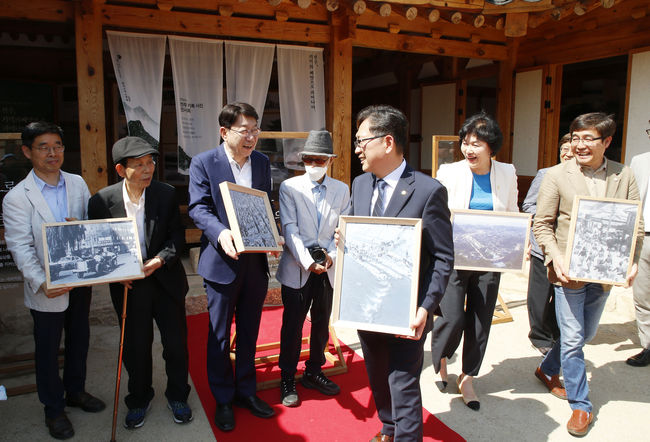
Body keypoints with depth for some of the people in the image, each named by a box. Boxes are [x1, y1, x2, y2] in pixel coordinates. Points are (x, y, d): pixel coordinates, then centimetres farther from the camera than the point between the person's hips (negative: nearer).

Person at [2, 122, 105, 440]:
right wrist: (41, 283, -28)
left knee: (79, 339, 20)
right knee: (48, 348, 13)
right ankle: (53, 408, 33)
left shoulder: (78, 184, 0)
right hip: (47, 289, -4)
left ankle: (75, 391, 44)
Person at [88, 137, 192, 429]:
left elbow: (177, 237, -4)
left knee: (176, 343, 11)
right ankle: (139, 399, 39)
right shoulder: (102, 201, -10)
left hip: (166, 281, 1)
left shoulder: (166, 194, -8)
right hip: (128, 286, 0)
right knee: (135, 347, 15)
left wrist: (160, 259, -20)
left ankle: (177, 396, 35)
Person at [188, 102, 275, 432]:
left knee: (249, 332, 17)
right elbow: (198, 208, -11)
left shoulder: (262, 162, 7)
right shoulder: (203, 163, -7)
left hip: (256, 260, 4)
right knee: (219, 335, 10)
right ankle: (223, 401, 27)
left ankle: (246, 392, 35)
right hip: (222, 261, -4)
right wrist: (220, 233, -29)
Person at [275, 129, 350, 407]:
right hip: (297, 269, -3)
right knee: (292, 325, 6)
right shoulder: (289, 187, -3)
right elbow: (289, 229, -11)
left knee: (322, 324, 15)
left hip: (329, 269, 3)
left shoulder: (341, 190, 6)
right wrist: (308, 262, -20)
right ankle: (287, 380, 23)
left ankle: (313, 372, 34)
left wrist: (332, 256, -13)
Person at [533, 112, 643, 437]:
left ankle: (548, 370, 43)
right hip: (569, 271, -4)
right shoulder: (557, 175, -5)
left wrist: (632, 261, -9)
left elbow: (635, 224, 5)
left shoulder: (624, 176, 2)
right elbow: (542, 223, -4)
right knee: (573, 338, 2)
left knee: (586, 334, 18)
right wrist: (556, 257, -17)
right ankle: (581, 405, 19)